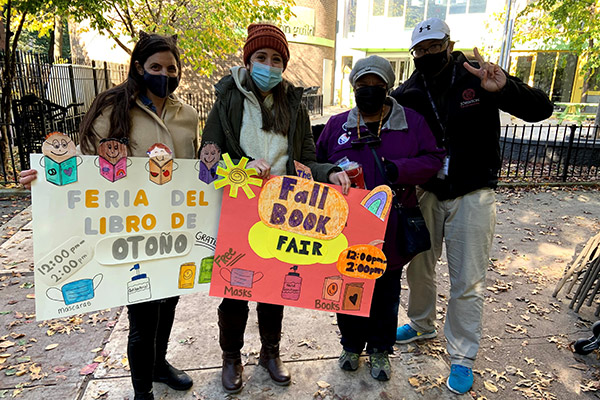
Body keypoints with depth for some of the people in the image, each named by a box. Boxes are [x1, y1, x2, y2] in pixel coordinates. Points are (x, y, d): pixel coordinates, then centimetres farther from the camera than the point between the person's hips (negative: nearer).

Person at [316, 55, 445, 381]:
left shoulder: (412, 122, 1)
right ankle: (352, 344, 41)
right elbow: (317, 165, 11)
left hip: (390, 232, -1)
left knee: (386, 293, 15)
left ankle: (380, 349, 39)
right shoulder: (337, 124, 5)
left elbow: (434, 159, -3)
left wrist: (399, 170, -19)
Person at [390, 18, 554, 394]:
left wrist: (504, 88, -31)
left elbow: (541, 109, -12)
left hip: (471, 196, -3)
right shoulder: (409, 93, -2)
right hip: (426, 193, 4)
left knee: (468, 282, 5)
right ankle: (422, 325, 44)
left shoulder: (478, 77, -10)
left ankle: (463, 358, 25)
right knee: (419, 267, 17)